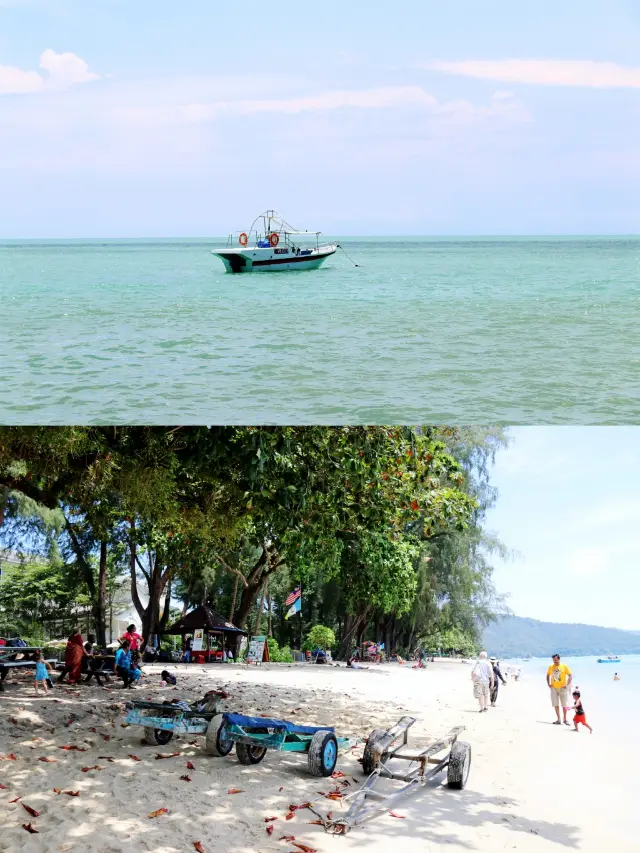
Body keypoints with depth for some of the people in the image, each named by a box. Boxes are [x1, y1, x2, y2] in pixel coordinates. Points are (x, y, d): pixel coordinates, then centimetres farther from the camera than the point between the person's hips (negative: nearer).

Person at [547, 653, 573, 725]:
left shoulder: (564, 666, -4)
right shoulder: (551, 667, 4)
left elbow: (570, 676, -2)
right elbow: (548, 676, 17)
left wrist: (567, 685, -11)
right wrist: (548, 684, 6)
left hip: (562, 688, -3)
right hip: (554, 688, 3)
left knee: (564, 705, 1)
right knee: (556, 704, 4)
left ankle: (565, 719, 14)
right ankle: (558, 720, 11)